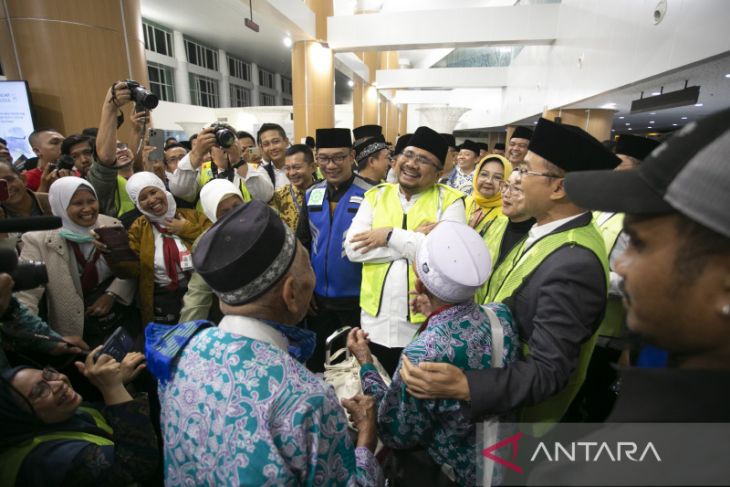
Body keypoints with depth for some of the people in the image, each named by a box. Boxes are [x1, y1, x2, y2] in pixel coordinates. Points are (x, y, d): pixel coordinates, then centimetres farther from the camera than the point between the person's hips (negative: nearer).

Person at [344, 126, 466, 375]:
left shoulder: (449, 200, -5)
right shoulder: (376, 195, 3)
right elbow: (353, 248, -9)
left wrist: (391, 236, -16)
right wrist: (415, 238, -15)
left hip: (425, 323, -2)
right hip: (375, 319, 3)